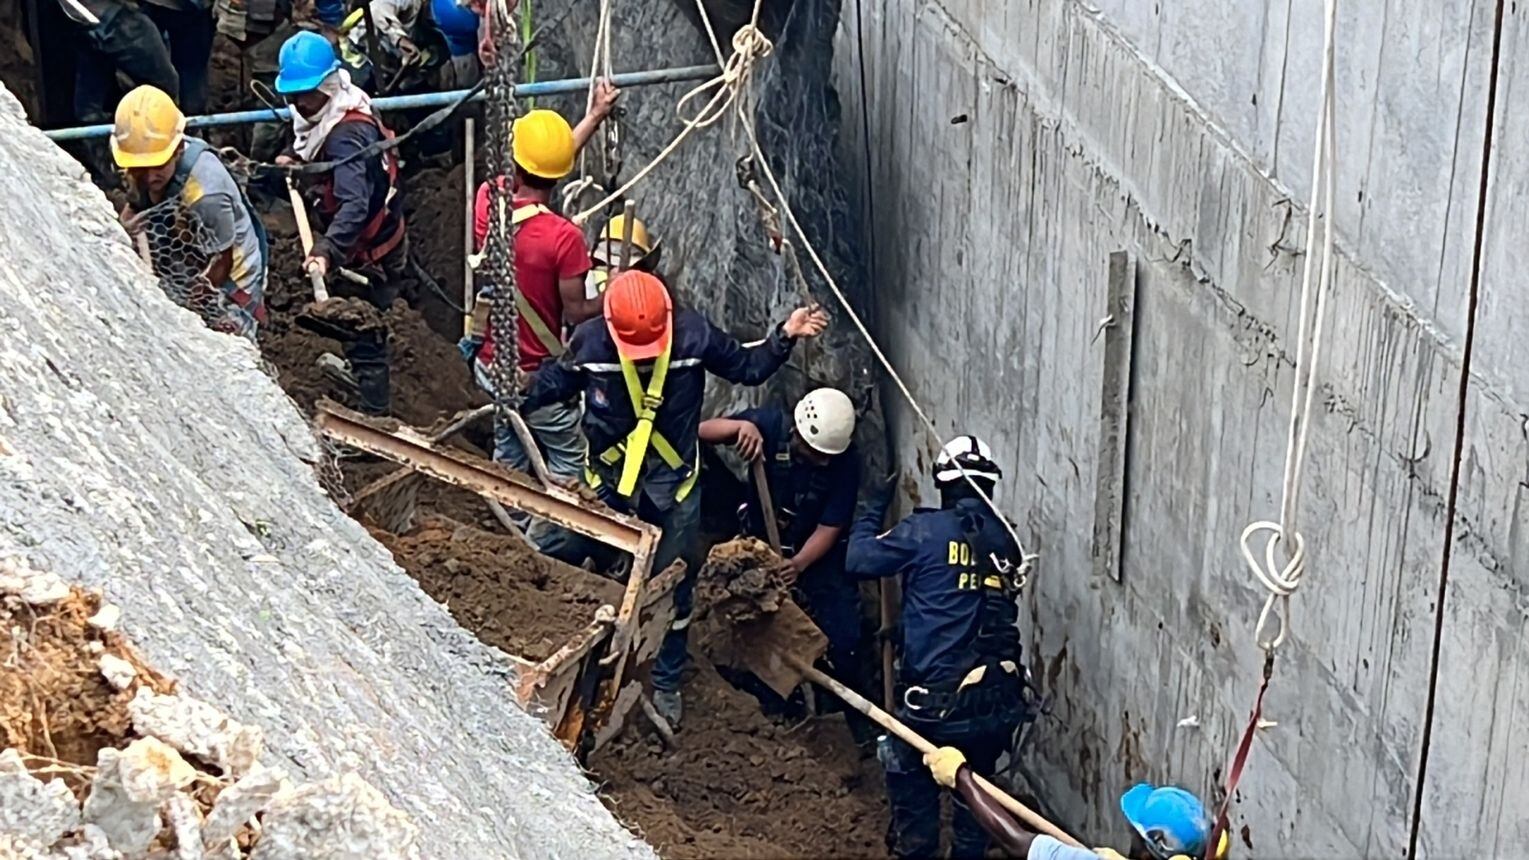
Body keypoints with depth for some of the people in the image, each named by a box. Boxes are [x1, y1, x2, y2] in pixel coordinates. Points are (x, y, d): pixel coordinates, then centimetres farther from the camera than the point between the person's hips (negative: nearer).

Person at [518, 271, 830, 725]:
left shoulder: (694, 335, -20)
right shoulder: (589, 341, -20)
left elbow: (747, 366, -5)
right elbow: (557, 379, 1)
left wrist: (783, 337, -19)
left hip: (673, 485, 0)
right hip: (610, 482, 0)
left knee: (673, 588, 11)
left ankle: (667, 683, 29)